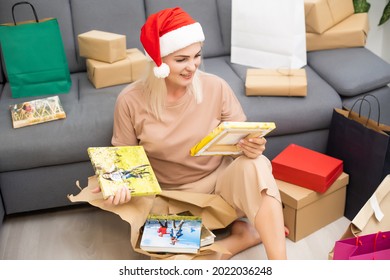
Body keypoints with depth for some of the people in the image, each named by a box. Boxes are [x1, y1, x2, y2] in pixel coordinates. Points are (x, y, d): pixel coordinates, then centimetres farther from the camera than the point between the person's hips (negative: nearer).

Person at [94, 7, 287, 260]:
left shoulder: (216, 87, -10)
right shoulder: (131, 101, -12)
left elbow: (240, 139, -1)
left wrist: (251, 147, -26)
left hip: (219, 182, 0)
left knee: (255, 166, -35)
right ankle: (246, 233, -6)